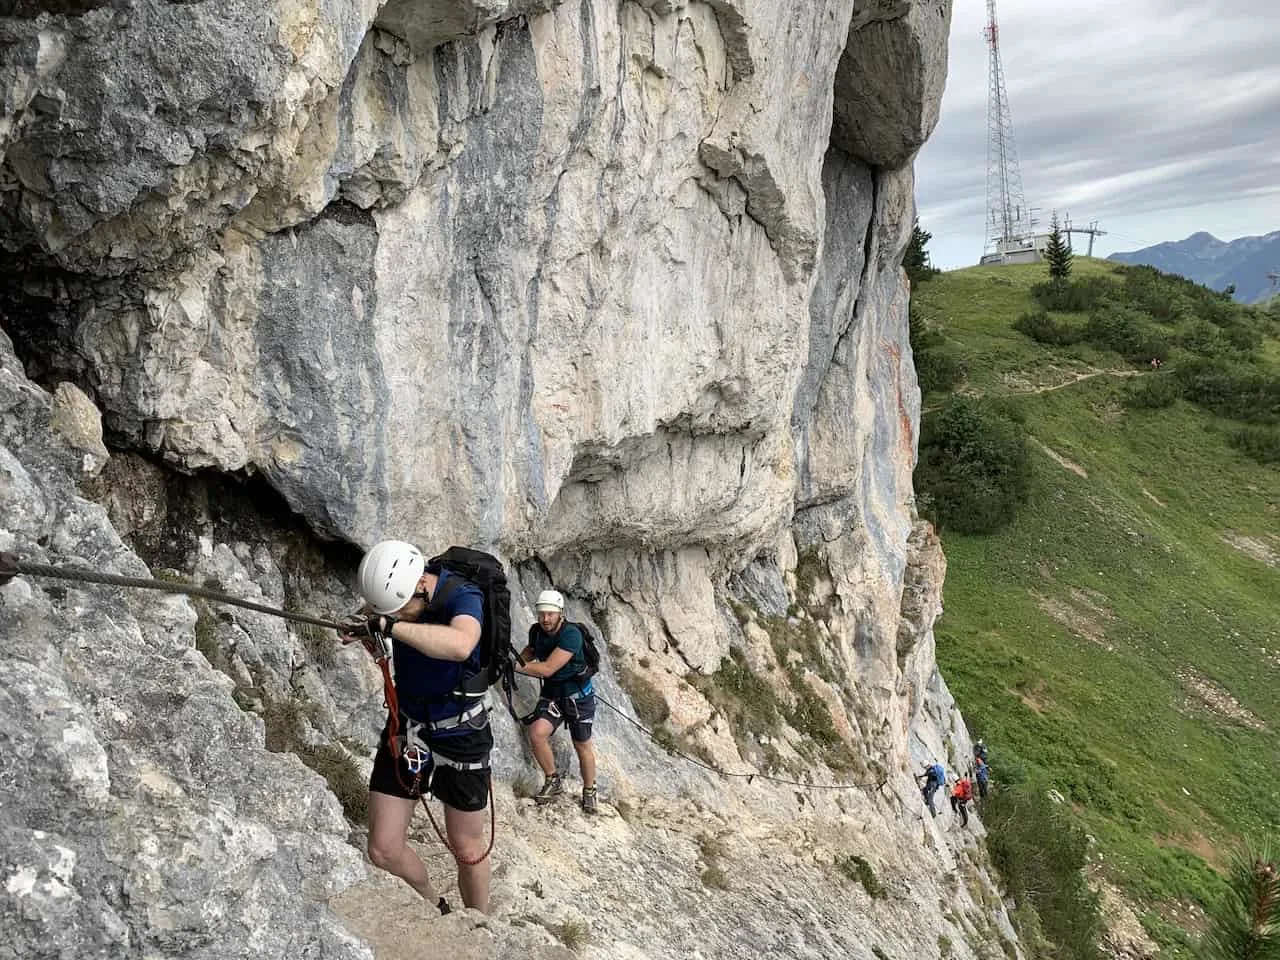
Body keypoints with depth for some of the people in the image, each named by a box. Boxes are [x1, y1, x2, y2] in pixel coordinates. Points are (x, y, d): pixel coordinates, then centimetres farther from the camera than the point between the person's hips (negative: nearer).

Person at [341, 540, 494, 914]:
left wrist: (392, 626, -53)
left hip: (460, 735, -4)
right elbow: (379, 651, 10)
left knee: (467, 850, 10)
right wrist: (367, 632, -12)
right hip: (405, 728, 5)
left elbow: (460, 645, -50)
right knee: (383, 851, 4)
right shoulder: (392, 591, -10)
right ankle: (433, 905, 33)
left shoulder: (463, 596, -26)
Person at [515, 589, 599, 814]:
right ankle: (553, 781, 3)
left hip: (578, 695, -4)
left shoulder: (571, 634, -28)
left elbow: (547, 669, -33)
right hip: (551, 693, 4)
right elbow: (531, 650, 18)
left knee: (582, 746, 8)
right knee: (537, 733, -19)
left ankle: (589, 791, 33)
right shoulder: (536, 631, -7)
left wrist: (514, 665, -28)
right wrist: (520, 659, -2)